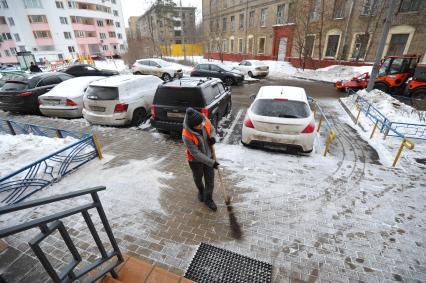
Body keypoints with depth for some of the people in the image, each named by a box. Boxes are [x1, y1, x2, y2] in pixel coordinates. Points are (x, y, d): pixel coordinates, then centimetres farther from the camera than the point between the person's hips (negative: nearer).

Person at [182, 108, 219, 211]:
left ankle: (208, 199, 35)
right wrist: (211, 162, -26)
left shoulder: (205, 121, -22)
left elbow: (212, 129, 1)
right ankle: (201, 191, 56)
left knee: (210, 179, 12)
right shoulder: (186, 135, -34)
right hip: (195, 160, -3)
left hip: (209, 155, 3)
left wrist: (213, 137, -22)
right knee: (198, 178, 23)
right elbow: (196, 154, -28)